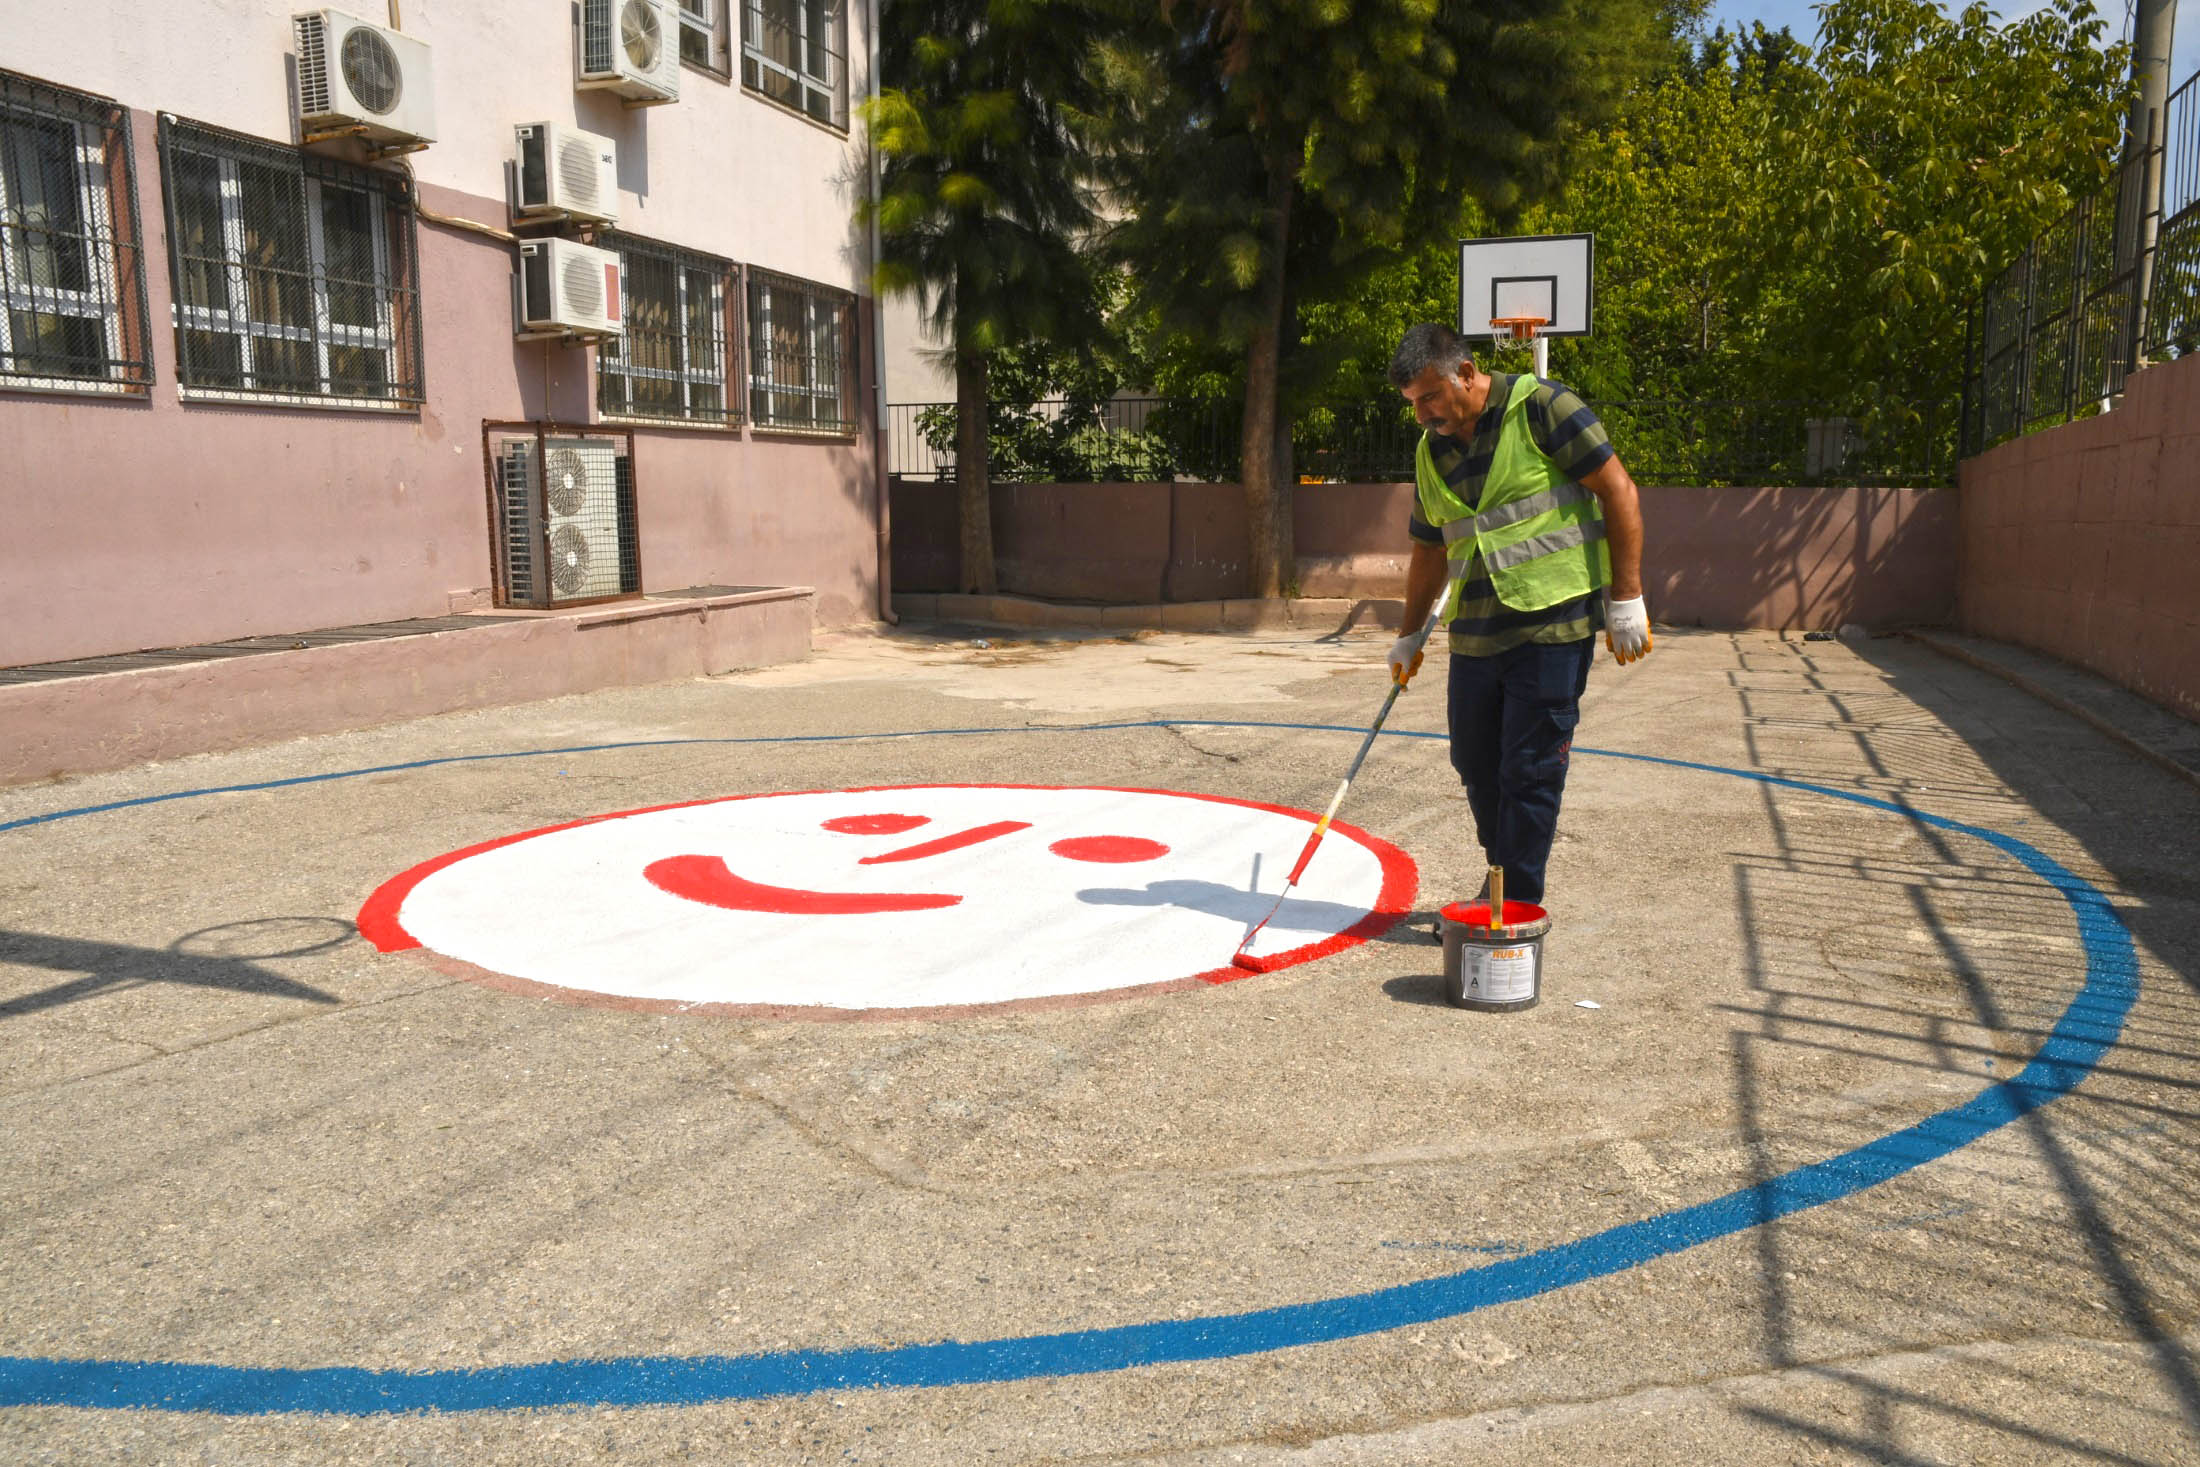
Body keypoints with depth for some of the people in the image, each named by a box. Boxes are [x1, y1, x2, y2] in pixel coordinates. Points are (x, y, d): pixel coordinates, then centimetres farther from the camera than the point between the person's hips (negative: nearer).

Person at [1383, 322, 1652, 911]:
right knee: (1475, 763, 11)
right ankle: (1502, 881, 30)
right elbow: (1430, 551, 23)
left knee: (1530, 771, -4)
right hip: (1475, 634, 7)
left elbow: (1618, 490, -8)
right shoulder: (1431, 451, 12)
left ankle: (1519, 906, 8)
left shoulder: (1541, 407, -8)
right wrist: (1410, 635, 27)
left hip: (1553, 624, -7)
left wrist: (1626, 598, -12)